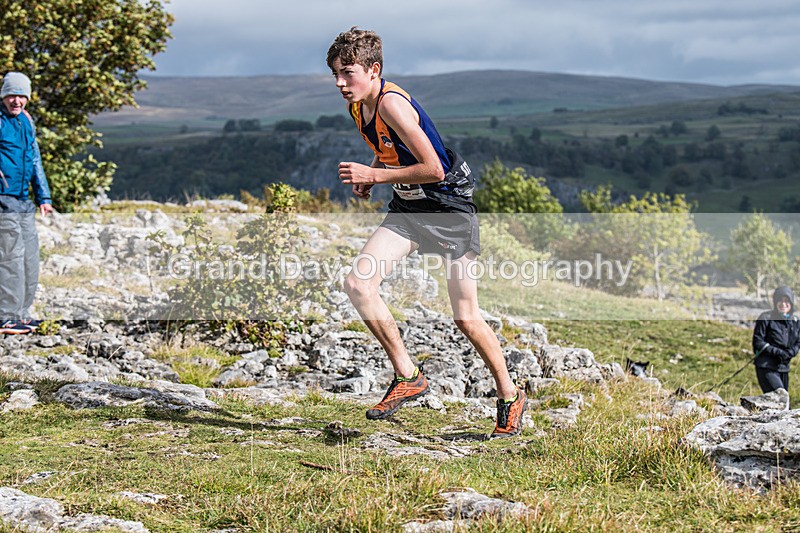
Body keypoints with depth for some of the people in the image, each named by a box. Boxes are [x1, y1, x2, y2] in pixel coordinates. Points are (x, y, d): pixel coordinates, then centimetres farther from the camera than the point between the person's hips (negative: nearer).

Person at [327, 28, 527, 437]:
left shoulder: (392, 104, -24)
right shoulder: (357, 104, 2)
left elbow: (433, 169, -26)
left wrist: (374, 175, -22)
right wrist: (368, 177, 6)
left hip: (448, 207, -7)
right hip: (407, 208, 7)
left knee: (466, 318, -1)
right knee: (357, 284, -14)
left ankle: (510, 396, 21)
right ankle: (408, 377, -1)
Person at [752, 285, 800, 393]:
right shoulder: (766, 318, -6)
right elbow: (757, 342, -8)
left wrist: (787, 354, -11)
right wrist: (777, 352, -20)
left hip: (784, 368, 6)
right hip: (766, 368, -6)